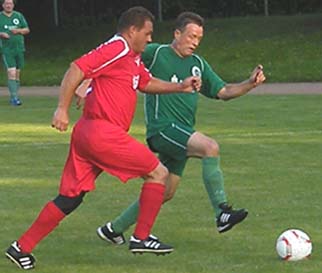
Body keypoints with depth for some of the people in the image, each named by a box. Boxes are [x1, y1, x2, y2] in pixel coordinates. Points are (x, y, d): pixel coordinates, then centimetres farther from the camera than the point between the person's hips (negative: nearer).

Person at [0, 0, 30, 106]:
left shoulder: (19, 16, 9)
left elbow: (27, 30, 9)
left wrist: (18, 30, -11)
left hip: (19, 49, 4)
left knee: (17, 74, 8)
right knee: (11, 73, -16)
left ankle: (13, 98, 18)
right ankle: (14, 97, -18)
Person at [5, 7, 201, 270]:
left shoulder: (134, 59, 21)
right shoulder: (117, 49, -11)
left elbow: (147, 83, 38)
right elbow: (77, 69, -19)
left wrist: (180, 87, 28)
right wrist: (62, 109, -24)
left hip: (88, 134, 10)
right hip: (103, 133, -10)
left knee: (70, 199, 10)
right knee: (158, 173, 0)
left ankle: (22, 248, 9)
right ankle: (141, 238, 4)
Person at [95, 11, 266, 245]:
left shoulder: (198, 64, 16)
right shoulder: (155, 54, -4)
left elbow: (223, 92, 15)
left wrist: (250, 84, -1)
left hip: (183, 134, 8)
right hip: (162, 128, -8)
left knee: (165, 192, 11)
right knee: (210, 147, -29)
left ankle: (114, 229, 26)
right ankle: (222, 213, -29)